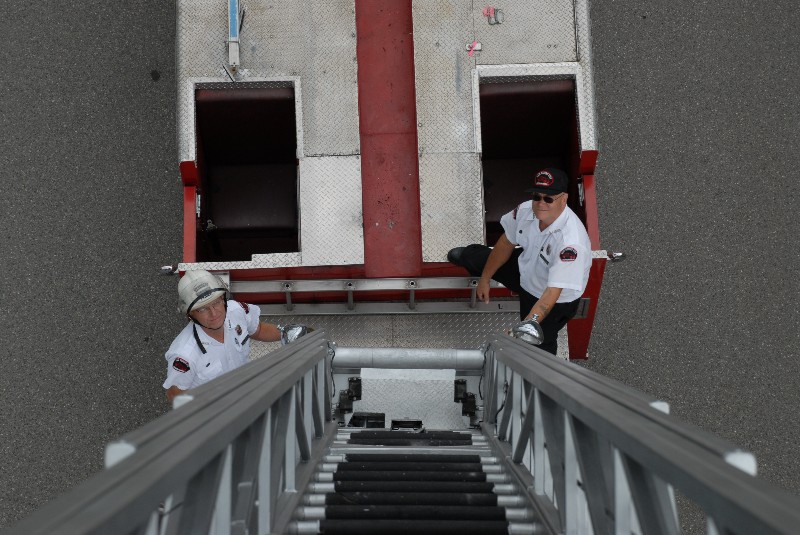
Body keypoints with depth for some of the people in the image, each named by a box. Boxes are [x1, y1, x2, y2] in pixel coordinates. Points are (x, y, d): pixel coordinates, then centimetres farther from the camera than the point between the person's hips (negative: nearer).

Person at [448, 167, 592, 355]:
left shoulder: (571, 242, -41)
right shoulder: (526, 210, -23)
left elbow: (553, 292, -43)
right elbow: (506, 243, -4)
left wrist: (531, 321, -58)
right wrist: (485, 278, 5)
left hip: (556, 301, -6)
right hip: (525, 267, 6)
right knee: (470, 256, 13)